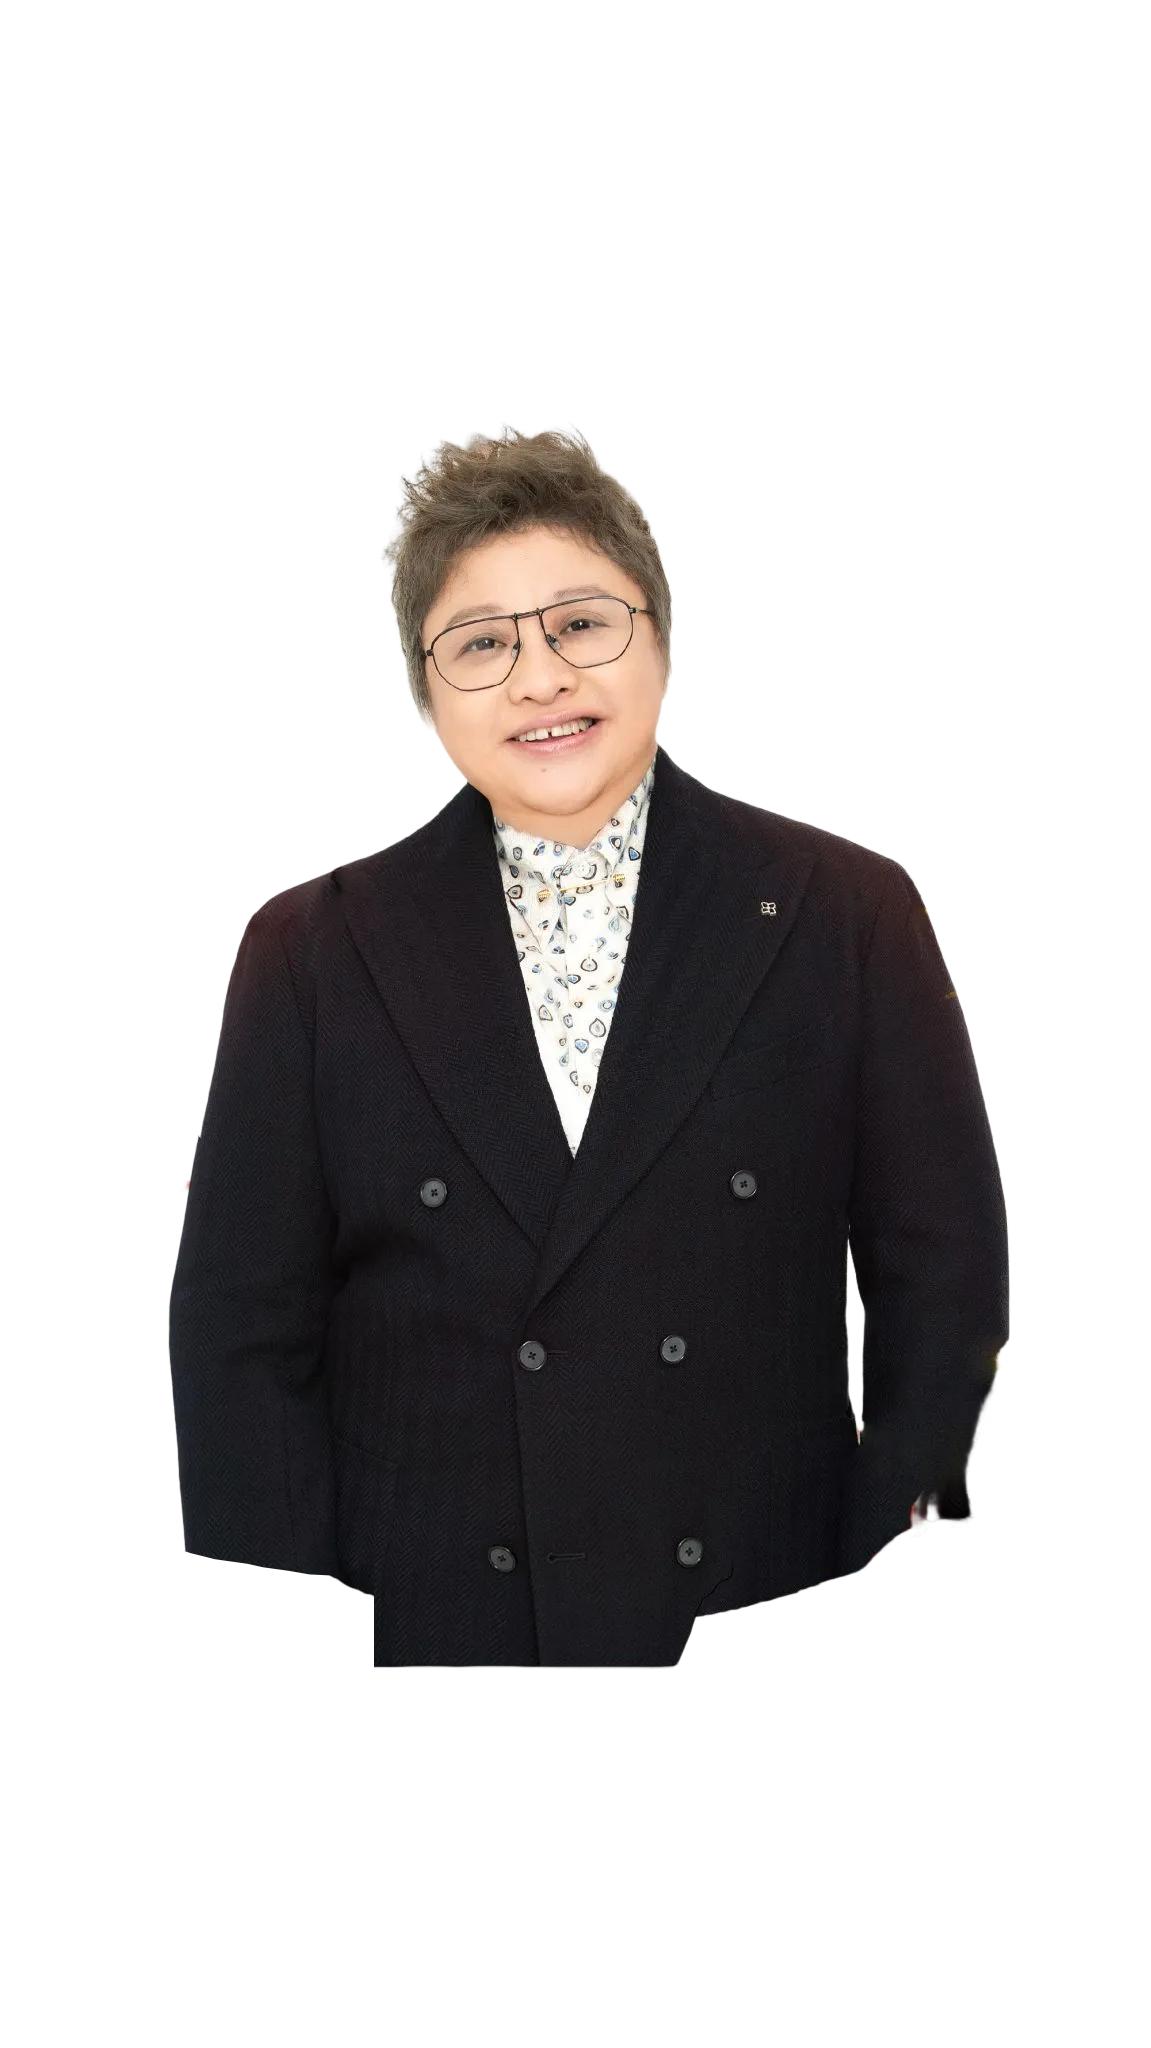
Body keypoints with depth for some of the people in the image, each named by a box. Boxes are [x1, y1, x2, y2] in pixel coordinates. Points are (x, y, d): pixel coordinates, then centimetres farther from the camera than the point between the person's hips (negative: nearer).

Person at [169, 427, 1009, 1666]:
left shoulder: (847, 916, -1)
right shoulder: (313, 955, 1)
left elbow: (942, 1278, 0)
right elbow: (241, 1334, 1)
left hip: (765, 1628, 0)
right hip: (422, 1628, 1)